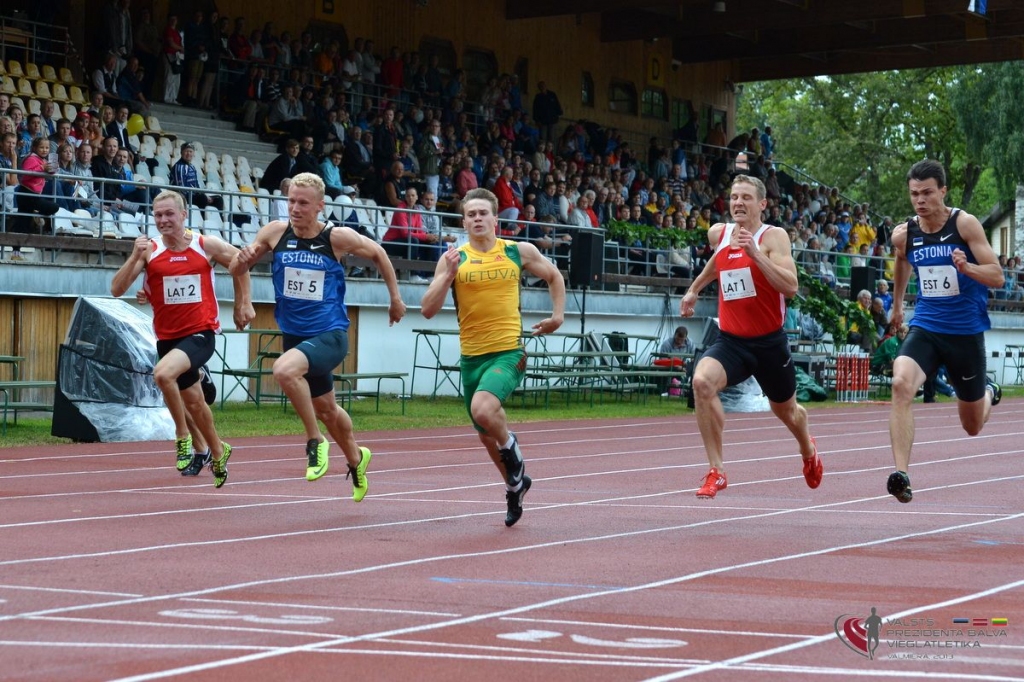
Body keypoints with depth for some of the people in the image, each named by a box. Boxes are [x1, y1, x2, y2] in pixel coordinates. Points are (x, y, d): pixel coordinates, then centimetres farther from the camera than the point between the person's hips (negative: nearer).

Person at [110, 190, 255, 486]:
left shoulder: (207, 245, -4)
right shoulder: (149, 251, -2)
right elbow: (116, 289, -10)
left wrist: (244, 305, 12)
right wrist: (135, 257, -23)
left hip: (200, 333, -4)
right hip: (167, 337, 4)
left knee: (163, 373, -31)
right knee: (192, 401, 17)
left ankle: (182, 436, -13)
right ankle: (218, 452, 40)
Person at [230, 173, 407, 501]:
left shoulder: (338, 237, -13)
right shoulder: (275, 232, -6)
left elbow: (377, 253, 6)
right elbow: (237, 269, 2)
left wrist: (395, 298, 12)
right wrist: (243, 259, -22)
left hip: (330, 335, -5)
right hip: (295, 335, 5)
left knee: (285, 369, -34)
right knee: (325, 409, 21)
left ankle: (315, 442, -16)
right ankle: (356, 459, 49)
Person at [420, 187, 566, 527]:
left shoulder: (519, 251, 1)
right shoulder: (453, 259, 0)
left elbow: (554, 276, 19)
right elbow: (428, 310, -5)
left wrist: (558, 315, 9)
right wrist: (447, 275, -17)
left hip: (509, 350, -3)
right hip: (472, 356, 3)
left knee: (483, 409, -30)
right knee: (486, 434, 16)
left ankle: (511, 449, 2)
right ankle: (515, 485, 42)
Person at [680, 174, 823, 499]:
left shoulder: (774, 237, -12)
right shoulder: (718, 234, 4)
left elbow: (790, 287, -25)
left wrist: (755, 253, -30)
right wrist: (694, 289, 35)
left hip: (769, 342, -2)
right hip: (730, 340, 3)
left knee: (786, 410, 19)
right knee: (702, 381, -28)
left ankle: (808, 451, 57)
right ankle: (717, 472, -20)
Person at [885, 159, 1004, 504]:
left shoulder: (965, 224, -12)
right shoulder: (903, 234, -1)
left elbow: (997, 277, -13)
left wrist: (966, 267, -32)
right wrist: (897, 304, 34)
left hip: (966, 331, -2)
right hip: (926, 327, 2)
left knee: (972, 426, 13)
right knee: (901, 384, -31)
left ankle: (987, 391, 51)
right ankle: (901, 475, -33)